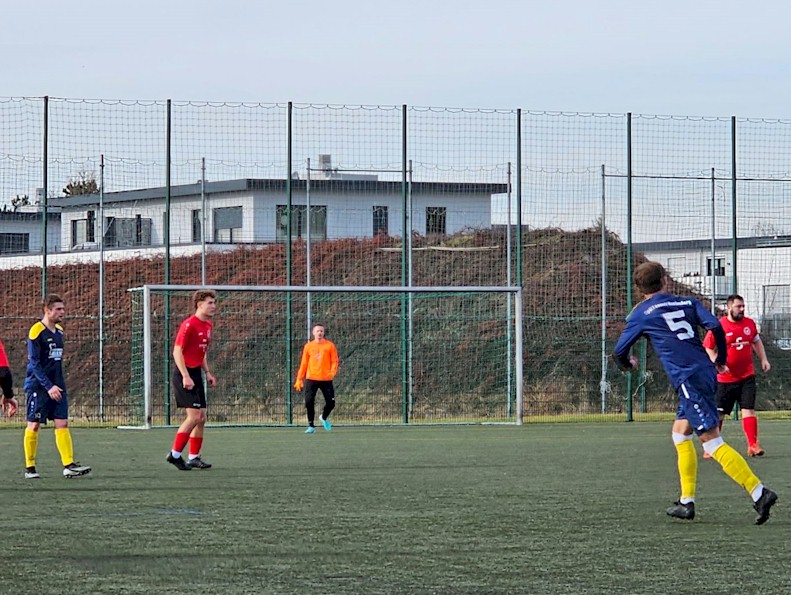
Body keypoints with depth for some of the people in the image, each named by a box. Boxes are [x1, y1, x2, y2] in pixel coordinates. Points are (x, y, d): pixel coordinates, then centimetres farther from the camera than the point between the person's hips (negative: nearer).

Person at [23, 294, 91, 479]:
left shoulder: (59, 330, 11)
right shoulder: (36, 331, -13)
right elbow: (34, 363, -16)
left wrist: (58, 384, 16)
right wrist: (48, 386, -20)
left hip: (57, 386, 7)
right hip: (38, 386, -7)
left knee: (62, 423, -1)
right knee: (34, 425, 0)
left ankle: (69, 465, -6)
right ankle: (29, 468, 7)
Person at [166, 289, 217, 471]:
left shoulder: (208, 325, 13)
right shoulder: (189, 324, -14)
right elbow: (177, 351, -18)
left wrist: (207, 372, 15)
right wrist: (185, 376, -23)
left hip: (196, 374, 9)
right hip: (184, 375, -9)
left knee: (201, 417, 7)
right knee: (194, 416, -13)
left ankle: (194, 457, 13)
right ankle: (175, 454, -5)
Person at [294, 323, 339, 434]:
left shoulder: (329, 345, 3)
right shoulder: (308, 346, 9)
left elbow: (334, 361, 1)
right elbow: (303, 364, 11)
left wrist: (332, 372, -19)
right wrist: (299, 379, 7)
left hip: (326, 379, -1)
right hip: (311, 379, 1)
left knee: (331, 403, -1)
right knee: (309, 402, -9)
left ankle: (324, 417, 30)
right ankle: (311, 426, 4)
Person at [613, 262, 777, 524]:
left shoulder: (640, 314, 5)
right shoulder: (687, 302, 14)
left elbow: (619, 352, 13)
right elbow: (715, 326, -1)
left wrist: (628, 364, 37)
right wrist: (721, 360, 14)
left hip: (689, 380, -6)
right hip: (707, 373, 6)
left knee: (712, 441, -12)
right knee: (680, 432, 21)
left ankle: (758, 492, -24)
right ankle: (687, 502, 20)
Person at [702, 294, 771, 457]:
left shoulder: (750, 323, 5)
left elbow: (756, 342, 21)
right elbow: (707, 348, -4)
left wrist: (763, 360, 11)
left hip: (747, 376, 3)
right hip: (725, 378, -3)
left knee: (748, 409, -4)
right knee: (719, 413, 2)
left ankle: (753, 445, -4)